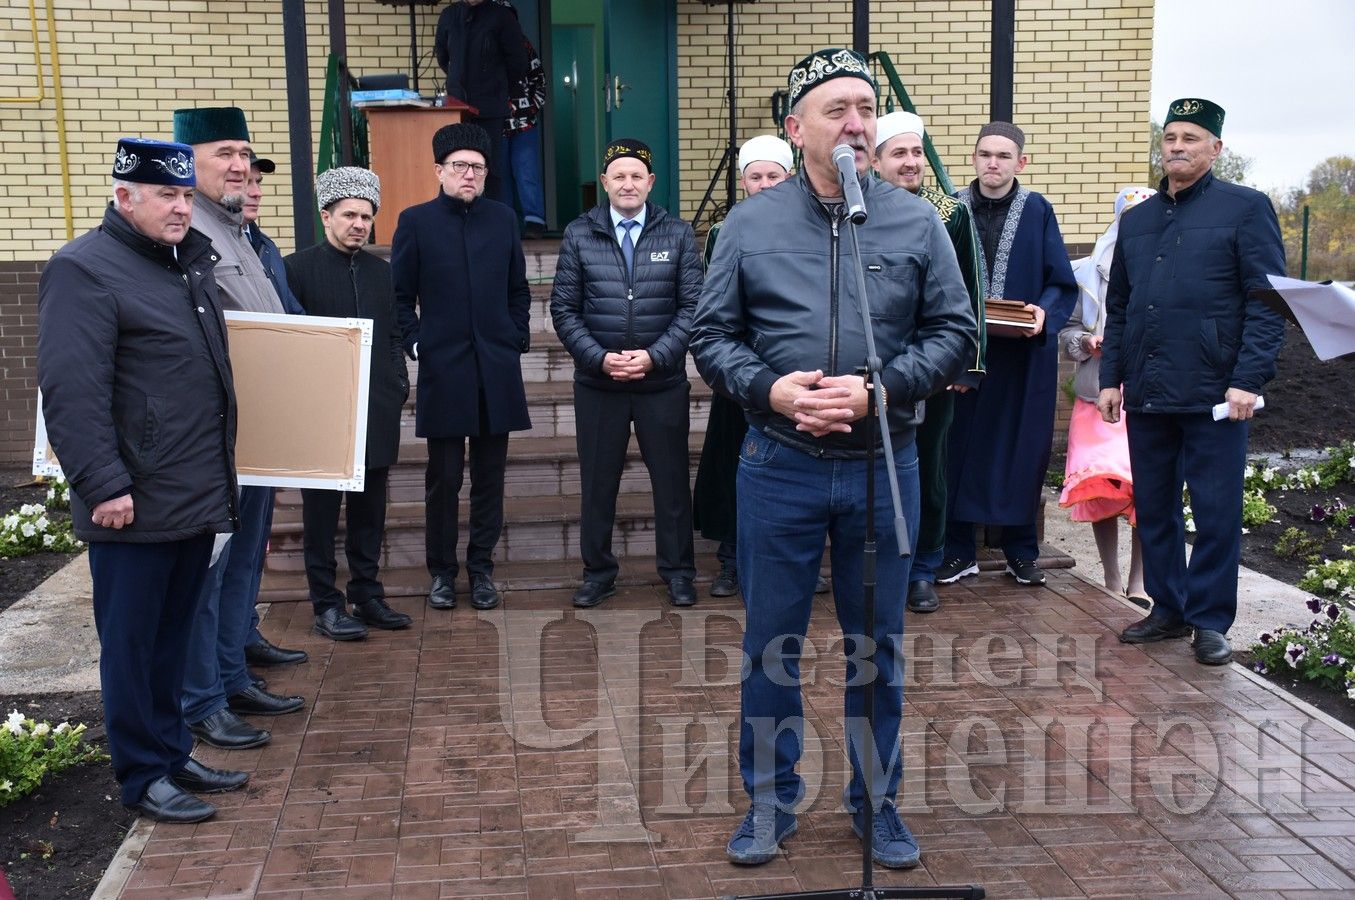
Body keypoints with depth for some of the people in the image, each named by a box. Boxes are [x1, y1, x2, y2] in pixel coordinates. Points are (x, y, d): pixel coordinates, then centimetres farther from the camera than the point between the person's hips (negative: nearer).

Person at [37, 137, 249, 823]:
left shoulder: (190, 265, 15)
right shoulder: (84, 270, -11)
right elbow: (71, 392, -19)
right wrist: (105, 486, -23)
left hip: (197, 499, 8)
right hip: (135, 505, -8)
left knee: (173, 637, 17)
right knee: (132, 643, 5)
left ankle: (172, 753, 30)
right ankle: (143, 776, 17)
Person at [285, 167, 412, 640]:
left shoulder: (381, 271, 13)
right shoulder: (297, 268, -3)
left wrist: (398, 384, 6)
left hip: (377, 411, 5)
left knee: (370, 509, 10)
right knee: (322, 510, 3)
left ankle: (368, 595, 20)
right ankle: (326, 604, 10)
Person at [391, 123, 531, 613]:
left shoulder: (503, 218, 8)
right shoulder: (415, 221, 1)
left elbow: (518, 290, 13)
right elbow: (400, 296, 3)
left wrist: (517, 341, 4)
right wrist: (414, 345, -6)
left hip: (497, 369, 2)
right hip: (442, 370, -2)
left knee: (489, 476, 8)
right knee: (444, 479, 4)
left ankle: (481, 568, 19)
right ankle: (442, 572, 17)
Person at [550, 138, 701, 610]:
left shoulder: (678, 234, 2)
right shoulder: (579, 234, 3)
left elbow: (692, 306, -2)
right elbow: (564, 308, 2)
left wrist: (654, 356, -13)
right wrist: (599, 357, -11)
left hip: (663, 381, 0)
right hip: (597, 384, 1)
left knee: (672, 478, 6)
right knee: (597, 480, 9)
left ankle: (678, 571, 21)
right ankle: (598, 572, 23)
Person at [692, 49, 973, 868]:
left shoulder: (915, 223, 2)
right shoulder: (750, 225, 1)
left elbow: (955, 333, 2)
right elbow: (714, 336, 3)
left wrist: (881, 389, -14)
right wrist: (768, 388, -15)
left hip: (884, 468, 1)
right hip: (779, 468, 0)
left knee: (878, 646, 12)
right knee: (771, 645, 9)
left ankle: (877, 802, 30)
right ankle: (770, 802, 27)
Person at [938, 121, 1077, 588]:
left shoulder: (1038, 211, 4)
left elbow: (1063, 283, 3)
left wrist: (1044, 313, -15)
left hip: (1024, 353, 0)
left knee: (1023, 448, 5)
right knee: (959, 447, 1)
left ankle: (1021, 551, 19)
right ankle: (959, 551, 14)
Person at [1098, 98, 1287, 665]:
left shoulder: (1246, 208, 0)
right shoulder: (1136, 220, 16)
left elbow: (1267, 301, -7)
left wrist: (1248, 380, -15)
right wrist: (1111, 377, 11)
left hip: (1214, 393, -5)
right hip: (1146, 393, 5)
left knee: (1216, 512, 1)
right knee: (1153, 509, 11)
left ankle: (1210, 622, 13)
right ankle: (1168, 609, 23)